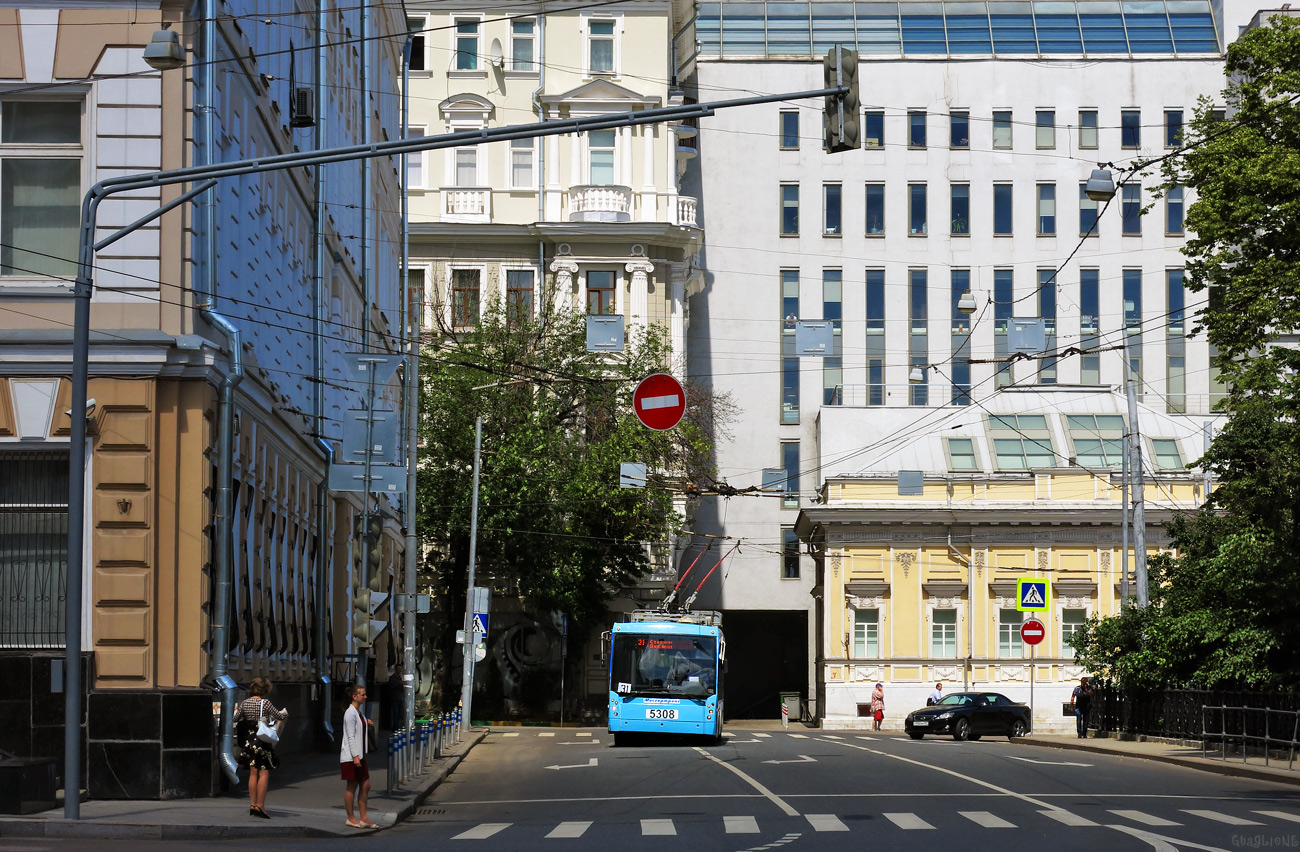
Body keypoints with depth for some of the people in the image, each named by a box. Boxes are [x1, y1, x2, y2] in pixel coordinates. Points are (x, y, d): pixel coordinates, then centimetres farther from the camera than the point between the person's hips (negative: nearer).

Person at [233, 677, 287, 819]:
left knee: (253, 773, 11)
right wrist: (285, 713, 19)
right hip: (262, 741, -6)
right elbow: (279, 716, -4)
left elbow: (234, 718, 7)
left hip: (248, 742, 6)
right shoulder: (265, 703, -11)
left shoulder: (244, 703, 3)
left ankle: (253, 804, 10)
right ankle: (260, 805, -8)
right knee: (264, 773, -3)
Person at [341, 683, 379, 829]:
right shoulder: (350, 713, -14)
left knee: (365, 785, 8)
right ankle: (351, 818, 7)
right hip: (350, 756, -9)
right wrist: (355, 756, -22)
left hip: (359, 755, 9)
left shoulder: (358, 712, 14)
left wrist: (365, 722, 9)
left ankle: (364, 818, 12)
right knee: (352, 786, -2)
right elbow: (351, 736, -18)